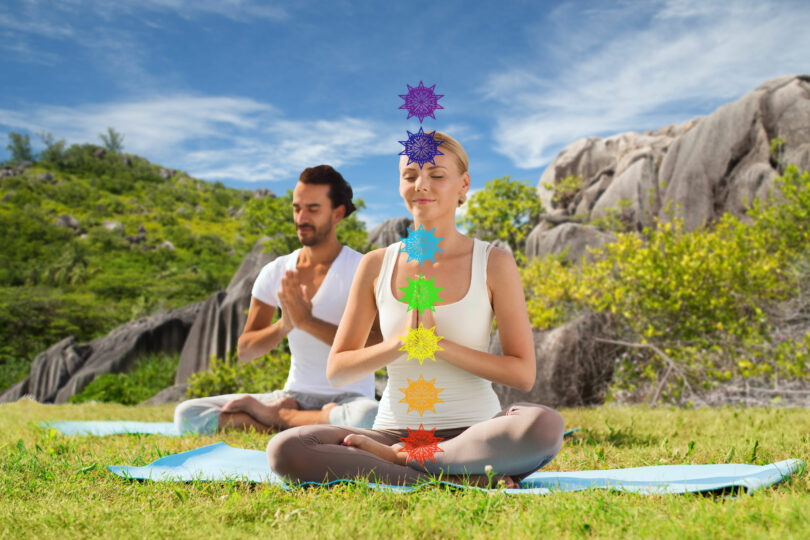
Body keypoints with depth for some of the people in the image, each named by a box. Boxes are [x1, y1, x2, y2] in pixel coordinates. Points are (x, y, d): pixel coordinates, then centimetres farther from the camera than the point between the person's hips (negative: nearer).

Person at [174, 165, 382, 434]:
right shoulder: (275, 272, 6)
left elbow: (378, 348, -21)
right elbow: (244, 350, 5)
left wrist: (307, 321, -26)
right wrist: (283, 326, -17)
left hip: (347, 399, -3)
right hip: (294, 396, 4)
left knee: (371, 417, -42)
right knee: (186, 414, -11)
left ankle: (275, 416, -17)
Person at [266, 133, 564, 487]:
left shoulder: (494, 264, 0)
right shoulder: (377, 266, 5)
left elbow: (523, 374, -4)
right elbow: (336, 371, 5)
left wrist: (438, 343, -15)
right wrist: (401, 341, -13)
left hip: (473, 432, -1)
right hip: (395, 429, 2)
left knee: (545, 425, -35)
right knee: (285, 450, -25)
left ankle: (398, 460, -18)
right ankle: (459, 481, -23)